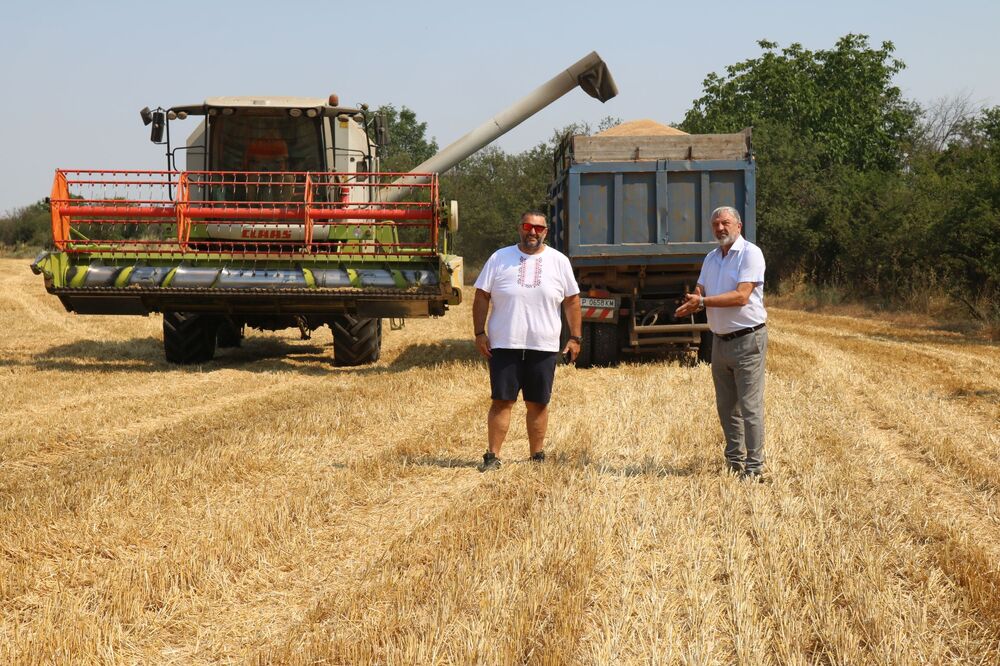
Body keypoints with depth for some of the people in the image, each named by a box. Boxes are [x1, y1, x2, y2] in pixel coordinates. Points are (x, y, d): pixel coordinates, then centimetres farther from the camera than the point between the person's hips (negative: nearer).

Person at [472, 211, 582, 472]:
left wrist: (574, 337, 5)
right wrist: (479, 333, -4)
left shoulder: (559, 261, 7)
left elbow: (572, 301, 10)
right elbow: (481, 297, 4)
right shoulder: (499, 259, 3)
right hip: (504, 345, -1)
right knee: (501, 401, -2)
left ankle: (537, 456, 16)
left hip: (544, 347, 1)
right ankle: (493, 456, 2)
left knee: (538, 403, 7)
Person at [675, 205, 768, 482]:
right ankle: (734, 462, 22)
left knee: (750, 406, -8)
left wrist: (703, 301, -22)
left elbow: (742, 296, -20)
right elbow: (699, 292, 7)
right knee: (726, 407, 13)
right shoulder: (711, 258, 15)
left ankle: (754, 468, -6)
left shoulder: (750, 254, -10)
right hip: (720, 341, 8)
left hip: (748, 339, -8)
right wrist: (692, 302, -18)